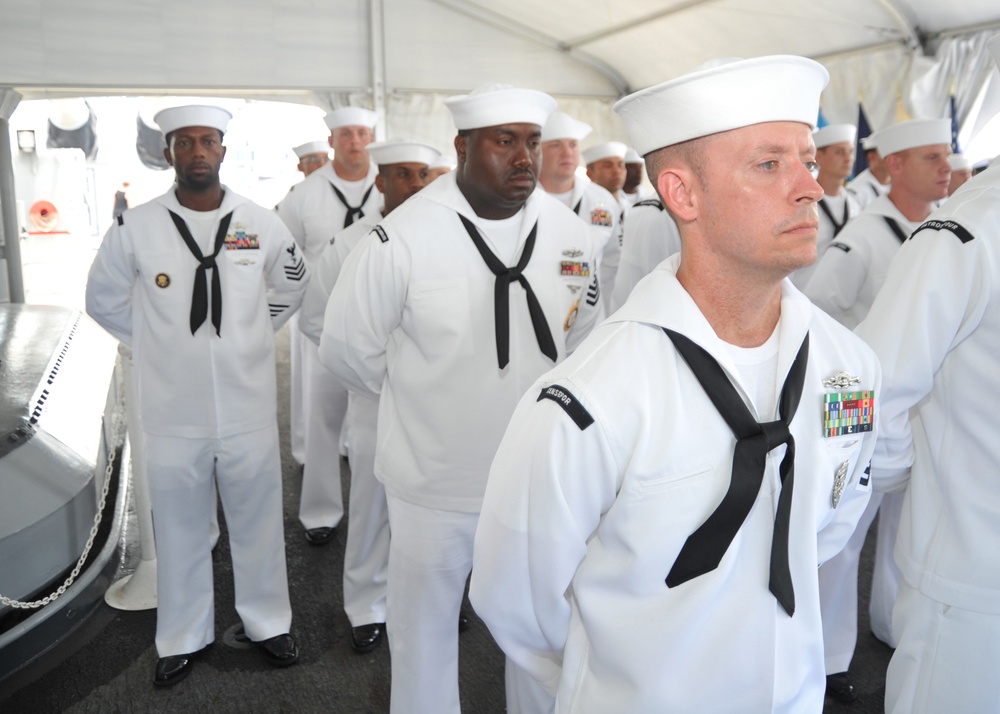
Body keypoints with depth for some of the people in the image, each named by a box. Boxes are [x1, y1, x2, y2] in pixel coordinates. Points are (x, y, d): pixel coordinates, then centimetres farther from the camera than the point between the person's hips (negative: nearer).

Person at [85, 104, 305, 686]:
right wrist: (157, 343, 7)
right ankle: (184, 637, 33)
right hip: (172, 413, 0)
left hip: (249, 408, 1)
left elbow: (293, 283, 16)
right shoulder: (136, 227, -4)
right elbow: (104, 299, 11)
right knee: (180, 529, 14)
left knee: (258, 523, 13)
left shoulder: (261, 223, -2)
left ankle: (268, 622, 34)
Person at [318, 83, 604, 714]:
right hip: (434, 482, -3)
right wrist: (418, 398, 4)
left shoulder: (571, 235, -3)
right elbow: (347, 347, -5)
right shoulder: (403, 236, -16)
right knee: (425, 627, 18)